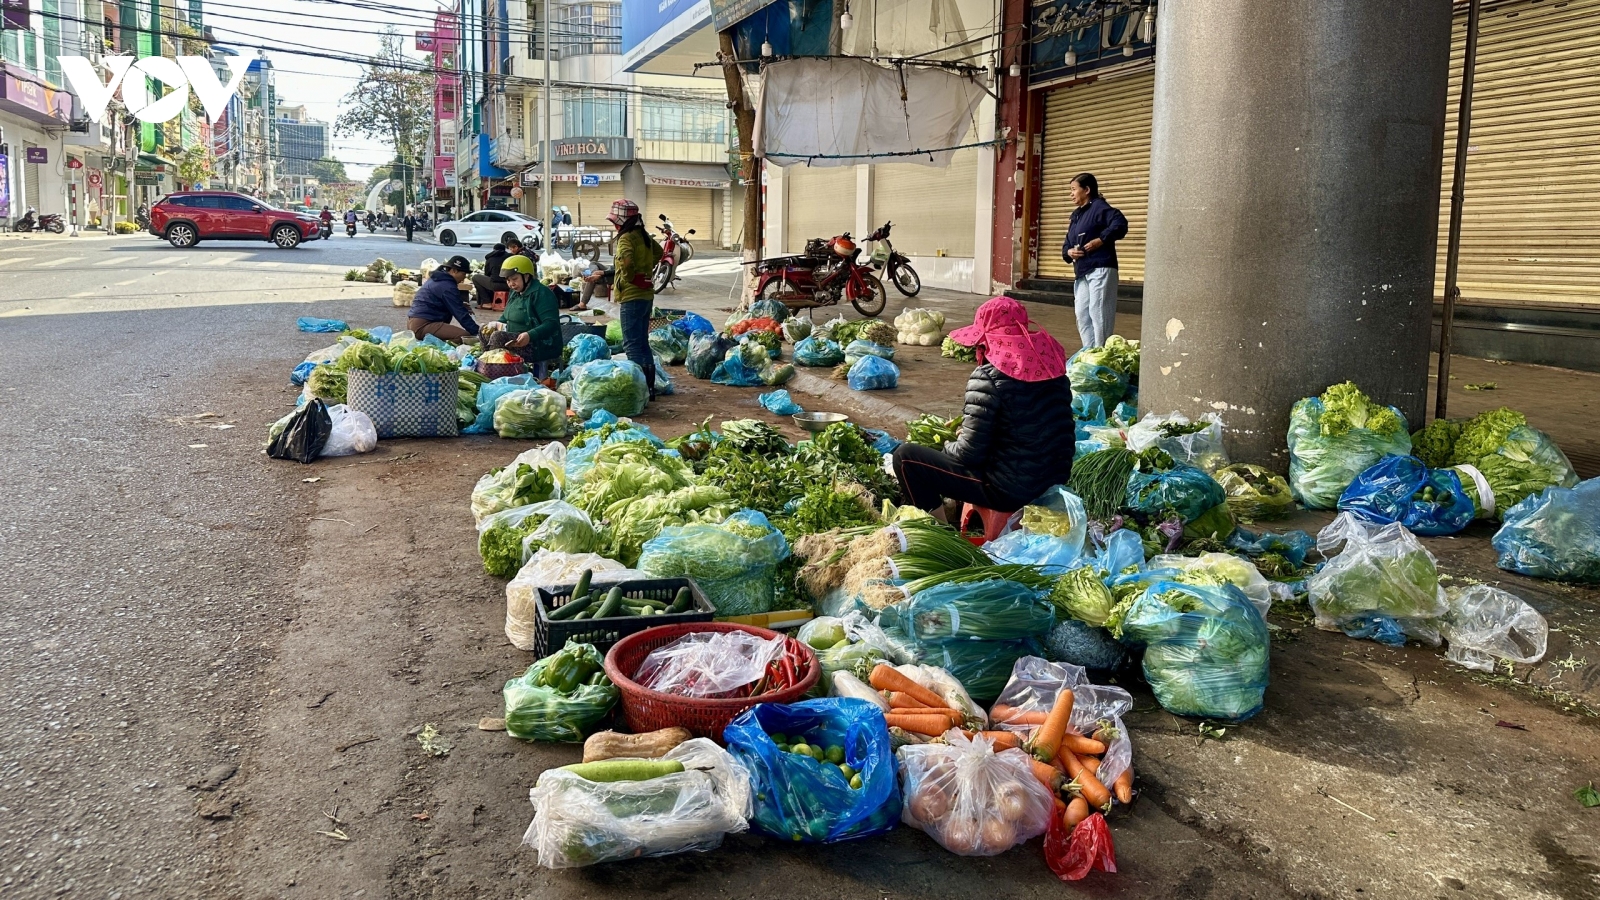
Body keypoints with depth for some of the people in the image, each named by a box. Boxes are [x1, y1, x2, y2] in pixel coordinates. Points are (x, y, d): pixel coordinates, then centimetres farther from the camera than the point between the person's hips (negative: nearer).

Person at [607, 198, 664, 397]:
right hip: (646, 294, 9)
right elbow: (658, 253, 30)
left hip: (632, 297, -9)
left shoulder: (626, 238, -14)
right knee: (642, 341, 15)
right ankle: (649, 385, 18)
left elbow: (626, 261, -33)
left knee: (632, 344, -6)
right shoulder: (644, 236, 12)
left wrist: (628, 277, -15)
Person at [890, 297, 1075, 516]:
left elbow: (969, 453, -16)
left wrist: (948, 447, 7)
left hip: (1011, 489, -8)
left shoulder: (989, 377, -18)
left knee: (905, 456, 1)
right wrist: (966, 425, 21)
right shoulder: (1050, 361, 3)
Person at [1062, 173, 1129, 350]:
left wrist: (1100, 240, -20)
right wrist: (1069, 252, 0)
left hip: (1100, 270, -9)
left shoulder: (1099, 207, -6)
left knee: (1098, 313, -10)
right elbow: (1067, 243, 22)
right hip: (1081, 273, 9)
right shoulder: (1076, 216, 21)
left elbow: (1120, 224, -20)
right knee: (1082, 314, 7)